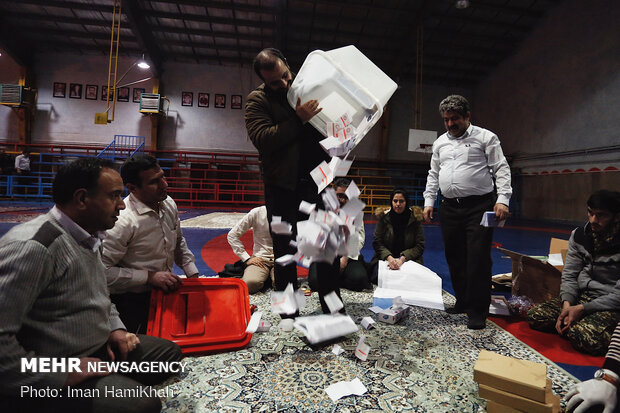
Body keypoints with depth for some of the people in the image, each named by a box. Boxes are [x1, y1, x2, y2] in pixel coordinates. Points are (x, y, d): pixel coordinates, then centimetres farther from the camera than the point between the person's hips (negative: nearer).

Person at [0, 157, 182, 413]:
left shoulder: (87, 237, 6)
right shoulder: (33, 247, -25)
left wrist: (115, 328, 5)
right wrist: (60, 377, -24)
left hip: (100, 348, 9)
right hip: (50, 381, -9)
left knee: (169, 352, 10)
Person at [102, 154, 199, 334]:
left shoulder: (169, 204, 0)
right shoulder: (122, 221, -23)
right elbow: (103, 270, -23)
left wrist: (193, 275, 6)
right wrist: (150, 276, -22)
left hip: (165, 291, 7)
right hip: (131, 301, -6)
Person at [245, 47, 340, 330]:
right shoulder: (257, 100, -1)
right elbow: (262, 139, -16)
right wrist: (298, 120, -22)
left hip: (316, 181, 3)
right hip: (282, 186, -2)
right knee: (285, 250, 6)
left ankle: (332, 307, 22)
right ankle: (289, 311, 21)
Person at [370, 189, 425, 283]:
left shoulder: (415, 219, 0)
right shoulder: (384, 217, 2)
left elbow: (419, 246, -2)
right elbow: (377, 242, 0)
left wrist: (402, 259, -17)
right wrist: (389, 258, -18)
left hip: (409, 259, 0)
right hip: (385, 258, 0)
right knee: (378, 277, -29)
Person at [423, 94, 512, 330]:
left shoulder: (485, 138, 3)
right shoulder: (440, 143, 17)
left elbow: (501, 170, -2)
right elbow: (433, 175, 20)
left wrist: (502, 199, -13)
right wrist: (428, 201, 12)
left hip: (479, 206, -5)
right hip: (449, 208, 5)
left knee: (478, 259, -7)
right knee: (455, 258, 9)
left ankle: (477, 312, 3)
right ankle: (462, 302, 24)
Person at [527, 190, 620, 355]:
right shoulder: (579, 235, 1)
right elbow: (569, 275, 3)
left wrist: (582, 308, -19)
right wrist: (567, 304, -13)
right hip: (581, 295, 5)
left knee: (586, 338, -32)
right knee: (535, 316, -14)